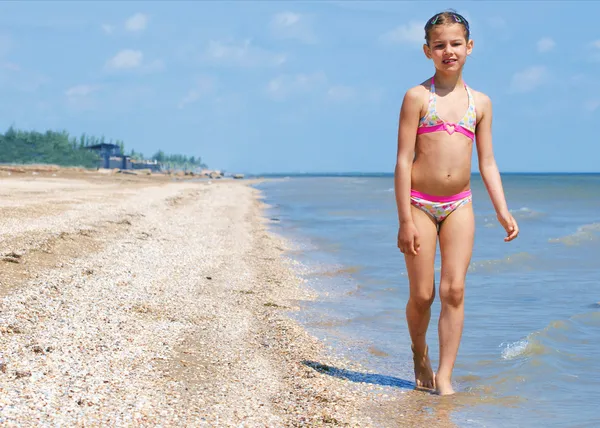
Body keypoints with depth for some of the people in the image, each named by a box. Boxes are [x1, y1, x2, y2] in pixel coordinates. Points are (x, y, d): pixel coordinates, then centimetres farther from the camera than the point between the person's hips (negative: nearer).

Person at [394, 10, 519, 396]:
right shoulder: (418, 97, -4)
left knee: (454, 290, -6)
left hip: (459, 205, 3)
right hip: (420, 203, -3)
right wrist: (405, 220, -12)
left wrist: (503, 212, 1)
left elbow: (487, 162, 11)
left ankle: (445, 377, -1)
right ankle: (420, 356, 29)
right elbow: (403, 160, -7)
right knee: (422, 295, 1)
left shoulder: (480, 102, 8)